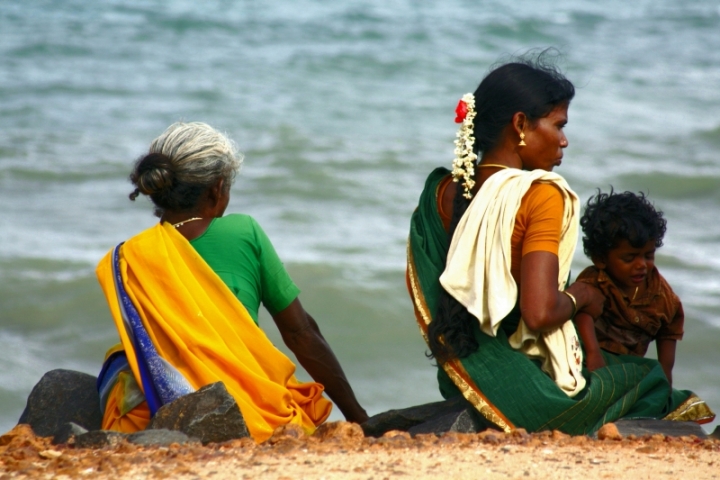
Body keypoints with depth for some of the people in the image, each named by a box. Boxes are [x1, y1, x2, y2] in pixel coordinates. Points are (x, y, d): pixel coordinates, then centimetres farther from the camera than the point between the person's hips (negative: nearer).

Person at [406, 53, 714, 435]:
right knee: (650, 376, 17)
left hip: (461, 381, 7)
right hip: (523, 389, -7)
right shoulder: (541, 195, -18)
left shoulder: (443, 191, 3)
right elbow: (540, 312, -26)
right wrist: (580, 297, -6)